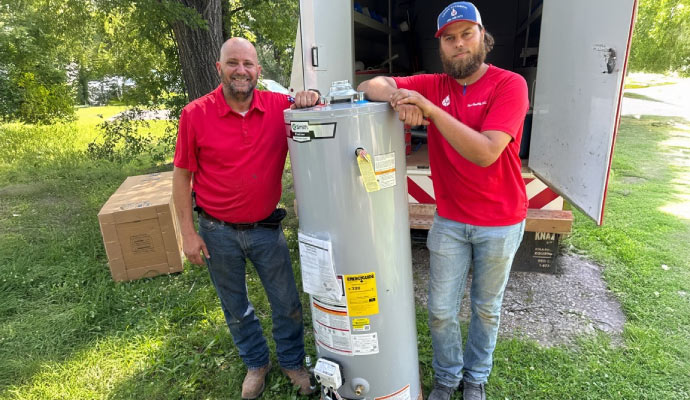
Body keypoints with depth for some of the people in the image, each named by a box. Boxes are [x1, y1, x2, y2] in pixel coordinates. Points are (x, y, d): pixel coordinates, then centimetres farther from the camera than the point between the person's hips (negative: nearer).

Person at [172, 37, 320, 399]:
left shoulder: (280, 107, -8)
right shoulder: (195, 115, -10)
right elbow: (182, 175, -4)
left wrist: (311, 100, -21)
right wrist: (188, 233, -6)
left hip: (266, 229, 1)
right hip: (218, 233, 0)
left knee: (287, 305, 13)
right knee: (235, 309, 19)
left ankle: (292, 362, 41)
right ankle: (256, 364, 45)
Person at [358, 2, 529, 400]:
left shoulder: (509, 84, -13)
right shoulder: (433, 85, -1)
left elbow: (486, 152, -26)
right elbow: (372, 84, -5)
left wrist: (429, 108, -30)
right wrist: (400, 99, -28)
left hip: (500, 223, -2)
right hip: (449, 221, 3)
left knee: (487, 309, 17)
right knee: (441, 311, 11)